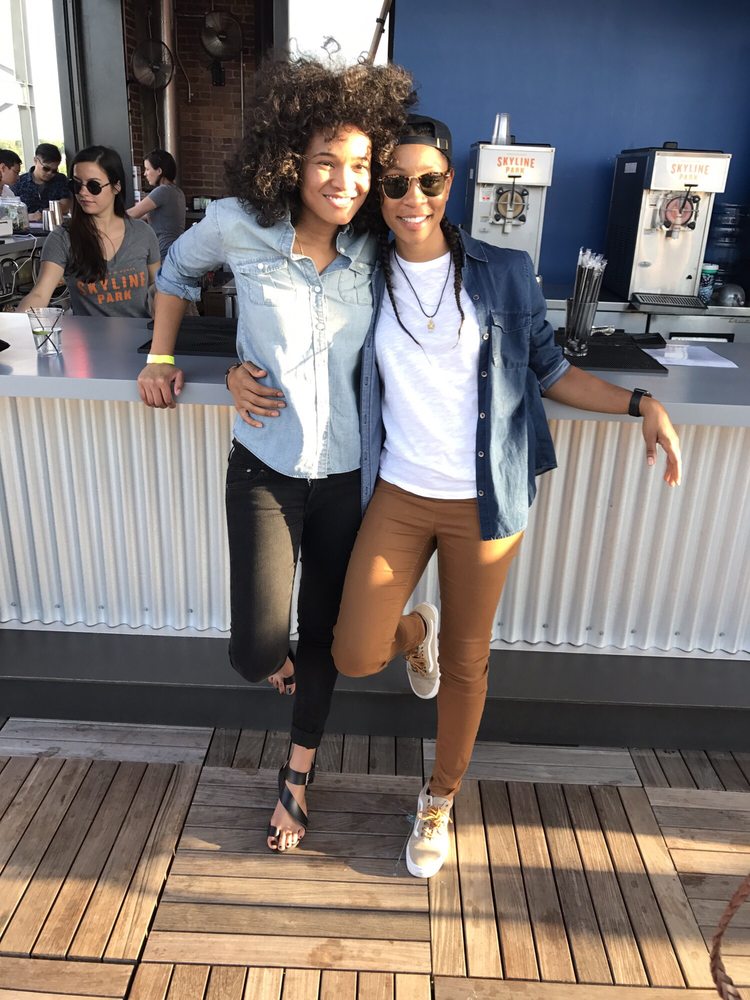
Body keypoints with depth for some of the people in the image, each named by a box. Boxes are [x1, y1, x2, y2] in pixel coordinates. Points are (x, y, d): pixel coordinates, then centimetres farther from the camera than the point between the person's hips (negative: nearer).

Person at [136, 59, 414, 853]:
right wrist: (160, 357, 6)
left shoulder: (375, 252, -6)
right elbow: (179, 267, 11)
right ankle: (280, 660, 35)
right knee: (257, 653, -8)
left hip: (345, 473, 2)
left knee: (323, 635, 14)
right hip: (264, 468, -1)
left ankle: (298, 772, 41)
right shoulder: (240, 225, -10)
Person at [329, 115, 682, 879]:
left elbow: (548, 371, 5)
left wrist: (640, 403, -6)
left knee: (466, 664, 11)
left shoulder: (504, 275, -2)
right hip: (398, 496, 1)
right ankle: (415, 633, 37)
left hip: (483, 504, -1)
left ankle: (439, 802, 38)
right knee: (354, 656, -1)